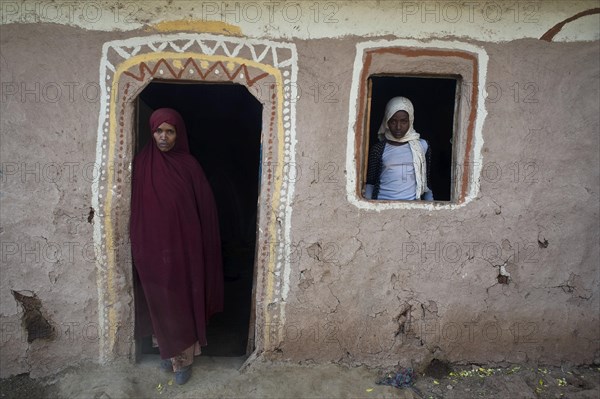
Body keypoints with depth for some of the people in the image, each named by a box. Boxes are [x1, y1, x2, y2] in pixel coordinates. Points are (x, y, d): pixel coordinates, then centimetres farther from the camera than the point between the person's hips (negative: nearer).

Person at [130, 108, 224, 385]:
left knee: (184, 302, 7)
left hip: (184, 246, -1)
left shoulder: (189, 165, -3)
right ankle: (167, 351, 33)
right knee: (161, 302, 13)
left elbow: (206, 206, 0)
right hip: (154, 247, 1)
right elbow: (136, 207, 3)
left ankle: (184, 358, 22)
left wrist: (201, 246, -1)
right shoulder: (142, 163, 0)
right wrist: (138, 244, 0)